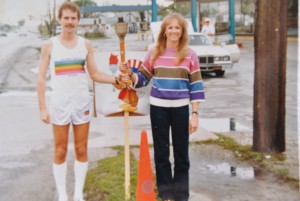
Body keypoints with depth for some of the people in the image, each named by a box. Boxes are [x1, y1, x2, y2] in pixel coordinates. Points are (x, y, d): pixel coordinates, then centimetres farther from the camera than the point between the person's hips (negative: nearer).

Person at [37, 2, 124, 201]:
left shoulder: (86, 44, 4)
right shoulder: (50, 45, -3)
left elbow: (95, 74, 6)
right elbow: (41, 78, -2)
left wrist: (117, 79, -10)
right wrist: (43, 107, -7)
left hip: (82, 102, 2)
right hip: (60, 103, -2)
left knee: (82, 150, 8)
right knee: (60, 151, 5)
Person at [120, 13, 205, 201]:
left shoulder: (190, 55, -1)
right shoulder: (154, 53, 2)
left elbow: (196, 86, -1)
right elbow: (143, 79, 8)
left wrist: (195, 114, -5)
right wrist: (129, 73, -13)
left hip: (180, 108, -1)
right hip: (158, 108, 1)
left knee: (181, 152, 9)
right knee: (161, 151, 10)